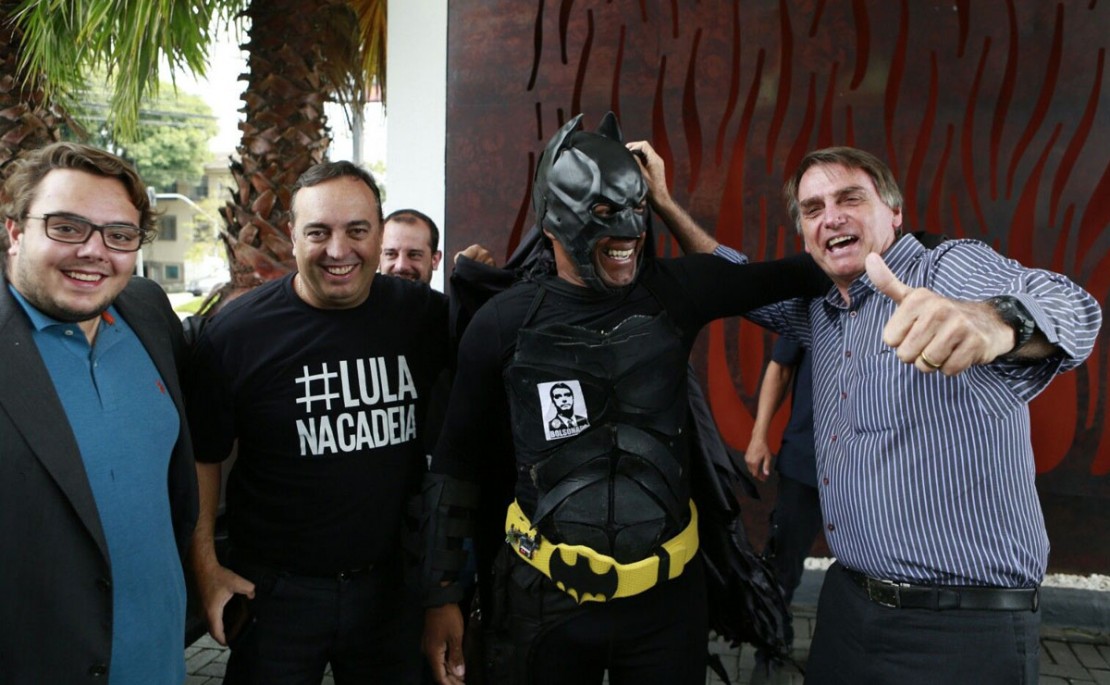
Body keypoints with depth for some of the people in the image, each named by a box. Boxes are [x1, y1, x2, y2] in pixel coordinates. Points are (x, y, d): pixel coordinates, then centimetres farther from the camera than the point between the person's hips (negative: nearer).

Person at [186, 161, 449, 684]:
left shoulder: (425, 315, -6)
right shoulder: (236, 331, -11)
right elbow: (202, 456, -1)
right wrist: (205, 567, -3)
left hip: (395, 582, 2)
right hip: (276, 590, -2)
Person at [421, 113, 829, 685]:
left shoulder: (674, 291, -5)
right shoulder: (504, 325, -7)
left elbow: (789, 277, 6)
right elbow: (457, 462, 1)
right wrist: (440, 595, 3)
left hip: (667, 594, 1)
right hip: (549, 596, -1)